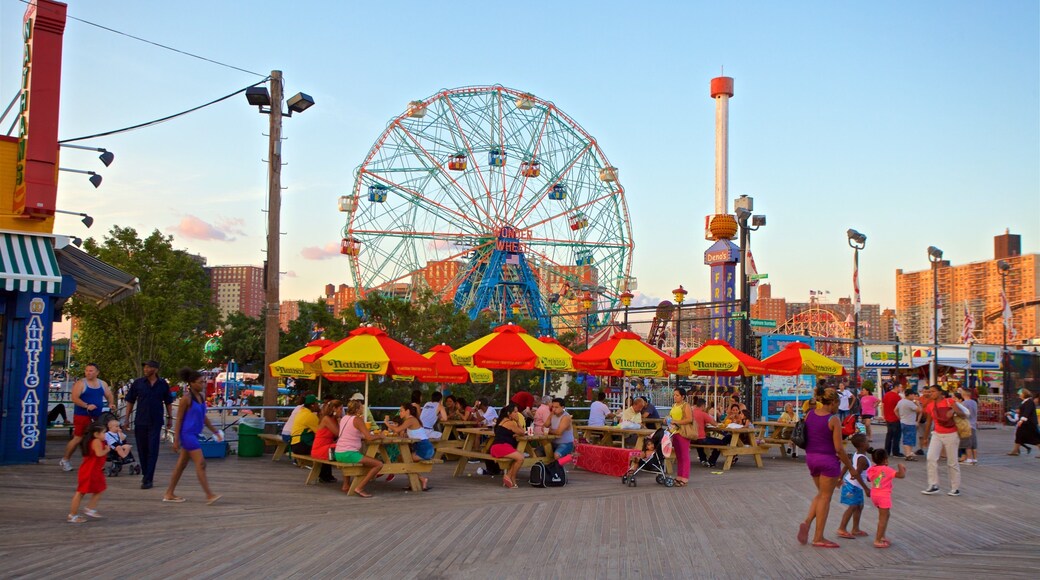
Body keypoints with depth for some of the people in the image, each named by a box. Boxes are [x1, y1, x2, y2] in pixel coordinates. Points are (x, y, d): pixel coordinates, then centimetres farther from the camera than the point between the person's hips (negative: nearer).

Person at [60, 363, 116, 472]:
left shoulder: (102, 384, 13)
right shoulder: (80, 383, -5)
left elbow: (109, 396, 19)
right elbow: (75, 398, -14)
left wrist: (111, 404, -3)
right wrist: (87, 406, -27)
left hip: (97, 416, 5)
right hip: (82, 415, -5)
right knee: (78, 438, -5)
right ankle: (65, 460, 11)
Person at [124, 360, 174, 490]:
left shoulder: (163, 384, 0)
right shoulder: (138, 383, 0)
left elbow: (168, 402, 11)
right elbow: (130, 401, 6)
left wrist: (170, 417, 9)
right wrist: (127, 418, 2)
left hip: (156, 422, -1)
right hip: (140, 421, 1)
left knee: (152, 451, -5)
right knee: (142, 450, 10)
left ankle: (148, 479, -4)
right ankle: (145, 474, 28)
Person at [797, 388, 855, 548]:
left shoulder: (809, 414, 3)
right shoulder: (833, 420, -15)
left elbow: (803, 439, 9)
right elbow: (838, 448, -15)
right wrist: (850, 467, -4)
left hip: (811, 458, 6)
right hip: (828, 459, -6)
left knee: (821, 494, 22)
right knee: (825, 497, 5)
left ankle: (807, 522, 2)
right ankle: (818, 538, 10)